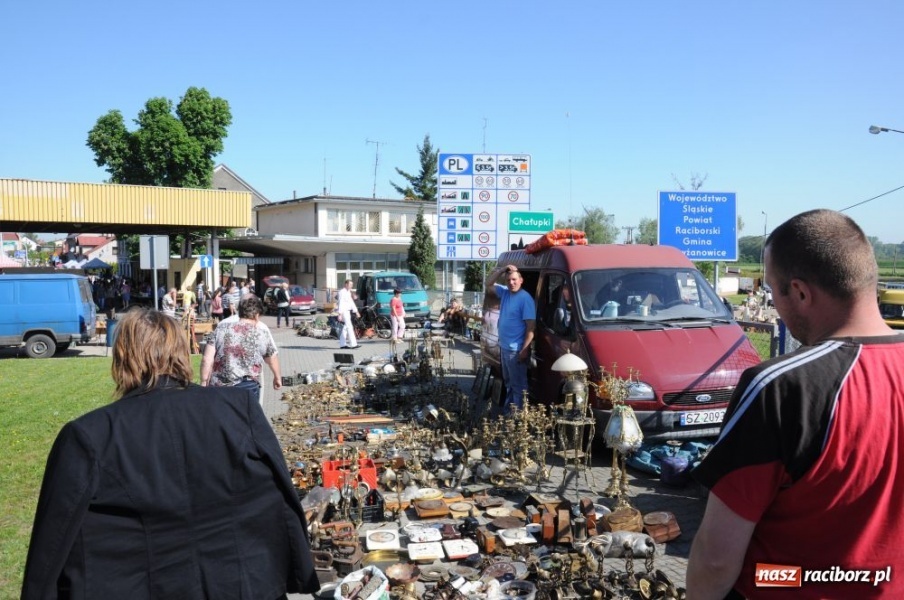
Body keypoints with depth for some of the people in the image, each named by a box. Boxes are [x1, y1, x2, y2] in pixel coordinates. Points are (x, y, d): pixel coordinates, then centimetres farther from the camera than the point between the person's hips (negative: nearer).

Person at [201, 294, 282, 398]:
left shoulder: (223, 326, 3)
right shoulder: (262, 330, 0)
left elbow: (207, 359, -2)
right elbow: (272, 358, 15)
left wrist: (204, 383, 6)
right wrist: (277, 377, 32)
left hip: (218, 386, 2)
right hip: (247, 389, -2)